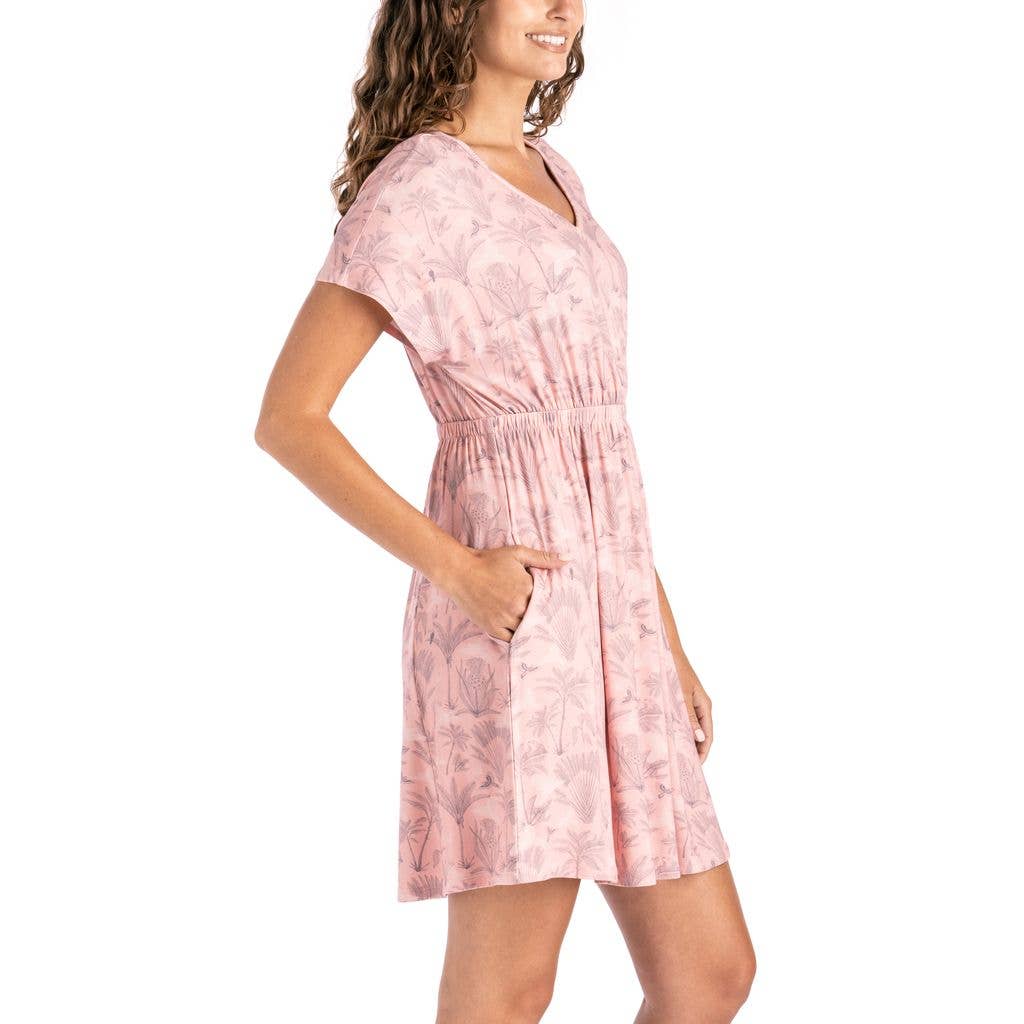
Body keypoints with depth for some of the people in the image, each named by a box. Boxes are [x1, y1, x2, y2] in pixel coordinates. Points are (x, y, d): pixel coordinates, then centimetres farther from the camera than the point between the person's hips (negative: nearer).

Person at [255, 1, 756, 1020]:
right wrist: (455, 569, -18)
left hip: (613, 613, 8)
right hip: (509, 619, -8)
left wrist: (667, 642, 17)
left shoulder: (553, 176, 20)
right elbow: (288, 418, -10)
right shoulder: (413, 187, -5)